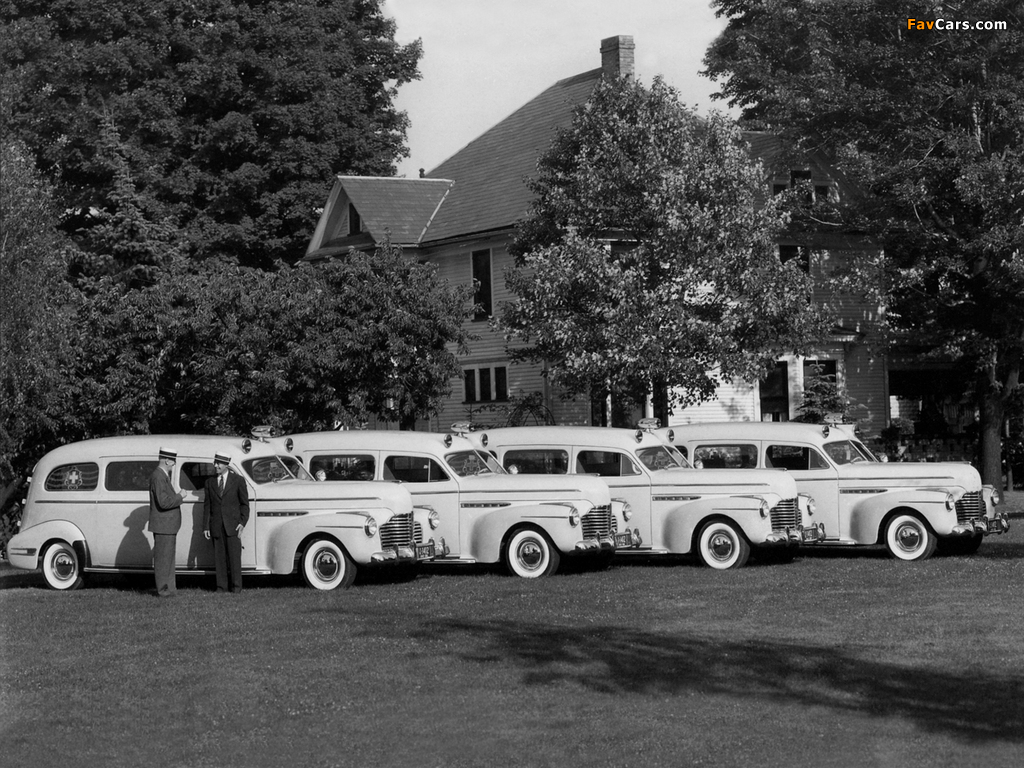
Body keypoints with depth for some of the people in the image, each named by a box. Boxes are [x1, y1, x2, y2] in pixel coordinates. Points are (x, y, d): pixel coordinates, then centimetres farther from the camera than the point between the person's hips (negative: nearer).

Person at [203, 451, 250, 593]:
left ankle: (236, 586, 1)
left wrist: (242, 523, -7)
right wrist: (206, 527, 4)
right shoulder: (210, 482, 10)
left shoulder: (238, 481, 3)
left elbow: (244, 504, 4)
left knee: (234, 556, -4)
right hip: (216, 526, 2)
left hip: (233, 526, -2)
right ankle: (221, 586, 5)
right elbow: (207, 506, 10)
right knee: (219, 557, 1)